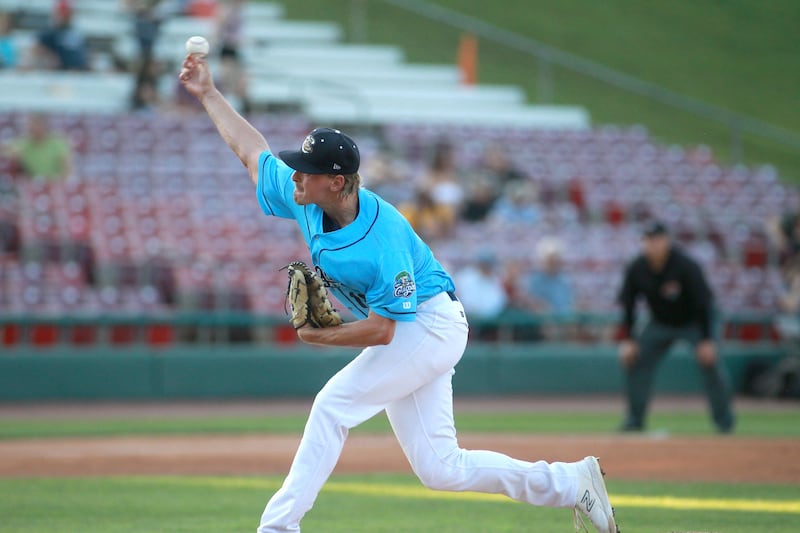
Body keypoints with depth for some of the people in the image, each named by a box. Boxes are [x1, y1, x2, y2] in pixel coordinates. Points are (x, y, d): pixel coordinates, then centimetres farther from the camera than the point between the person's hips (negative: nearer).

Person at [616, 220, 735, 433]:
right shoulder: (636, 269, -16)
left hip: (694, 322, -4)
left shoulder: (685, 266, -29)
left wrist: (706, 340, -28)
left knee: (710, 364, -19)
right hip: (660, 324, 4)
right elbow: (627, 304, -4)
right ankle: (635, 420, 5)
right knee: (635, 362, -6)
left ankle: (724, 420, -5)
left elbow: (703, 302, -25)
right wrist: (627, 340, -9)